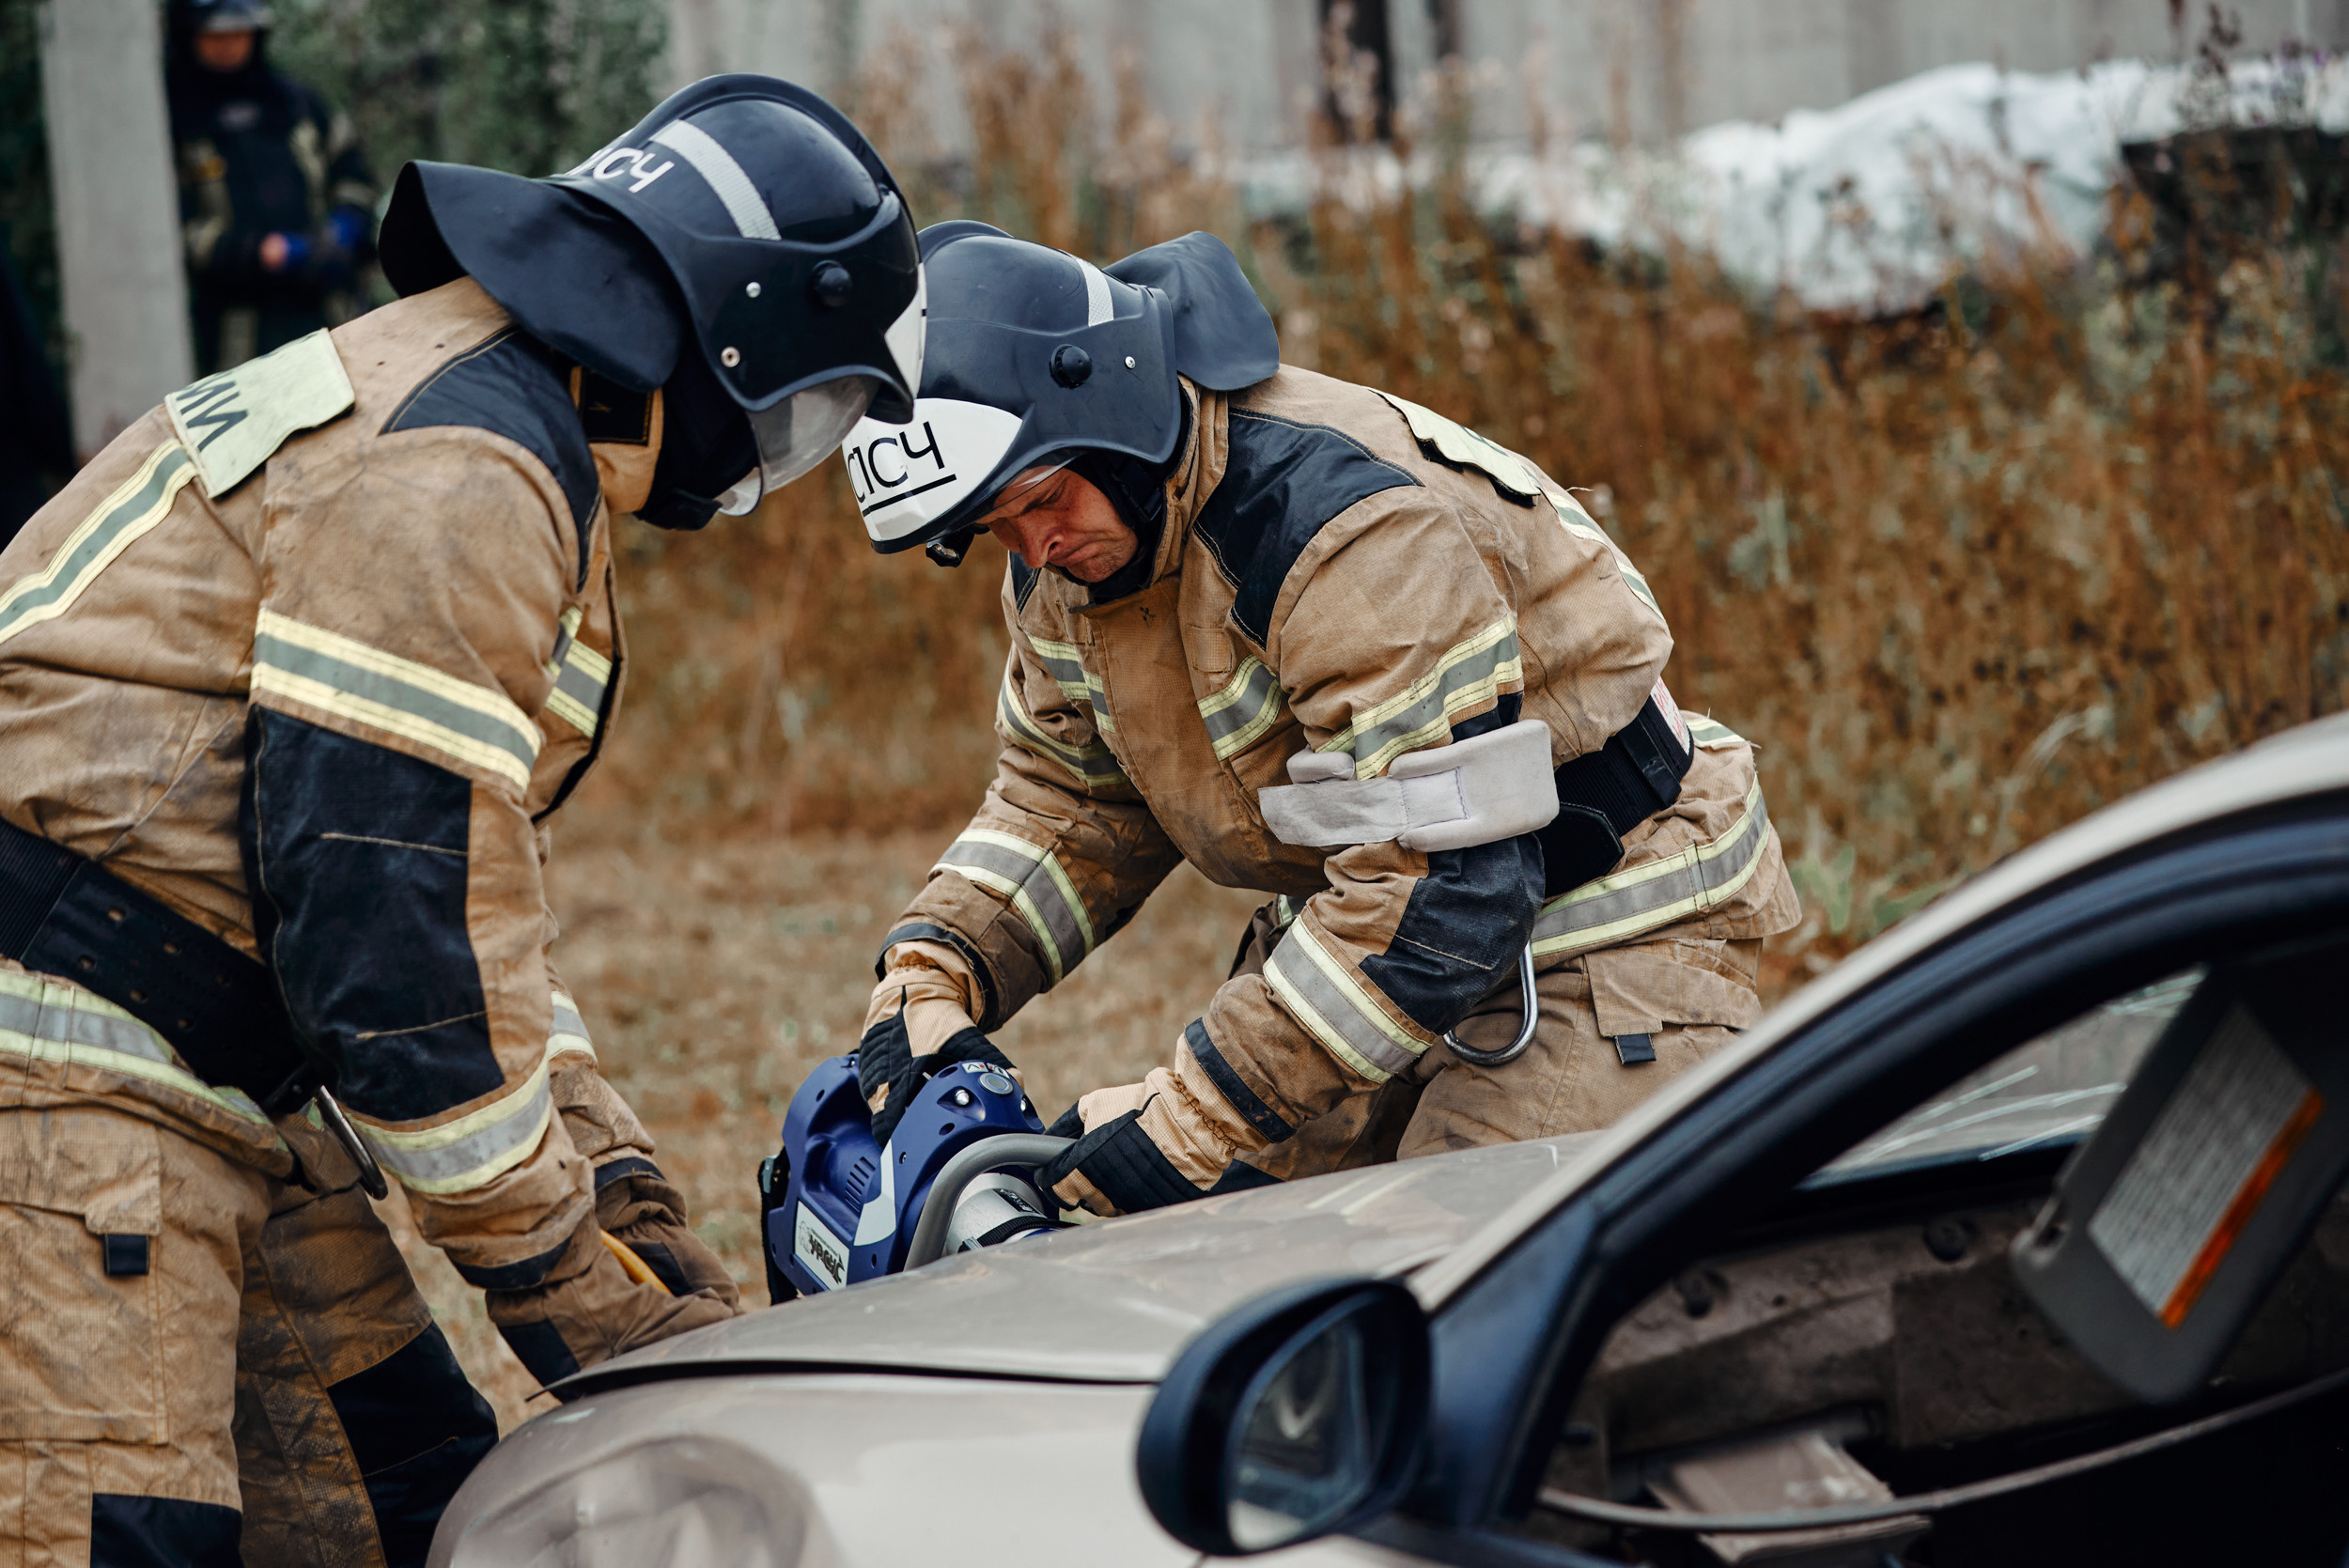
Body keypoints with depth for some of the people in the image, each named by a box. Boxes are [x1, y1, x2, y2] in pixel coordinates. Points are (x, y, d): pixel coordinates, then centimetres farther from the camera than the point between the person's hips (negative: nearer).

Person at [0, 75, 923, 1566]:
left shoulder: (484, 428, 18)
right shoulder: (458, 475, -17)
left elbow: (470, 881, 21)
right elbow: (381, 909, -22)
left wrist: (624, 1197, 13)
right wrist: (558, 1265, -12)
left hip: (216, 1078, 11)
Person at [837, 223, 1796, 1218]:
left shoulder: (1353, 523, -31)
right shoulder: (1070, 551, -1)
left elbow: (1443, 885, -34)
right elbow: (1068, 801, 14)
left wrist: (1195, 1120, -33)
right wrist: (931, 976, -5)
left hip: (1602, 931, -9)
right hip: (1372, 930, 9)